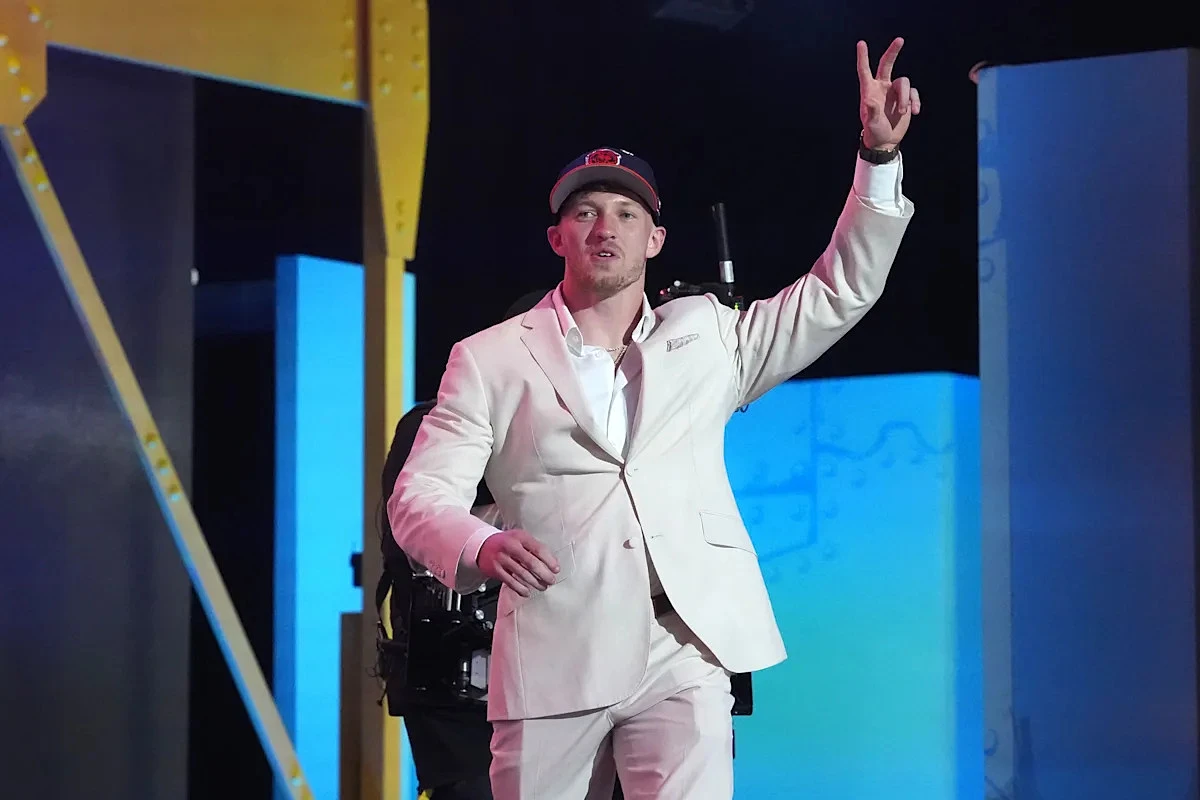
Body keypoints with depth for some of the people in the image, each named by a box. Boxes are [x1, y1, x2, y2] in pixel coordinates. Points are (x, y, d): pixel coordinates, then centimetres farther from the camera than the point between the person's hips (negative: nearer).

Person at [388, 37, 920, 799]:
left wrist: (879, 157, 6)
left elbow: (838, 293, 18)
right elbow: (420, 495, 4)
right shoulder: (489, 360, 11)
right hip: (552, 657, 0)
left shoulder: (706, 337, 18)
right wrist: (483, 546, -19)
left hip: (681, 656, 1)